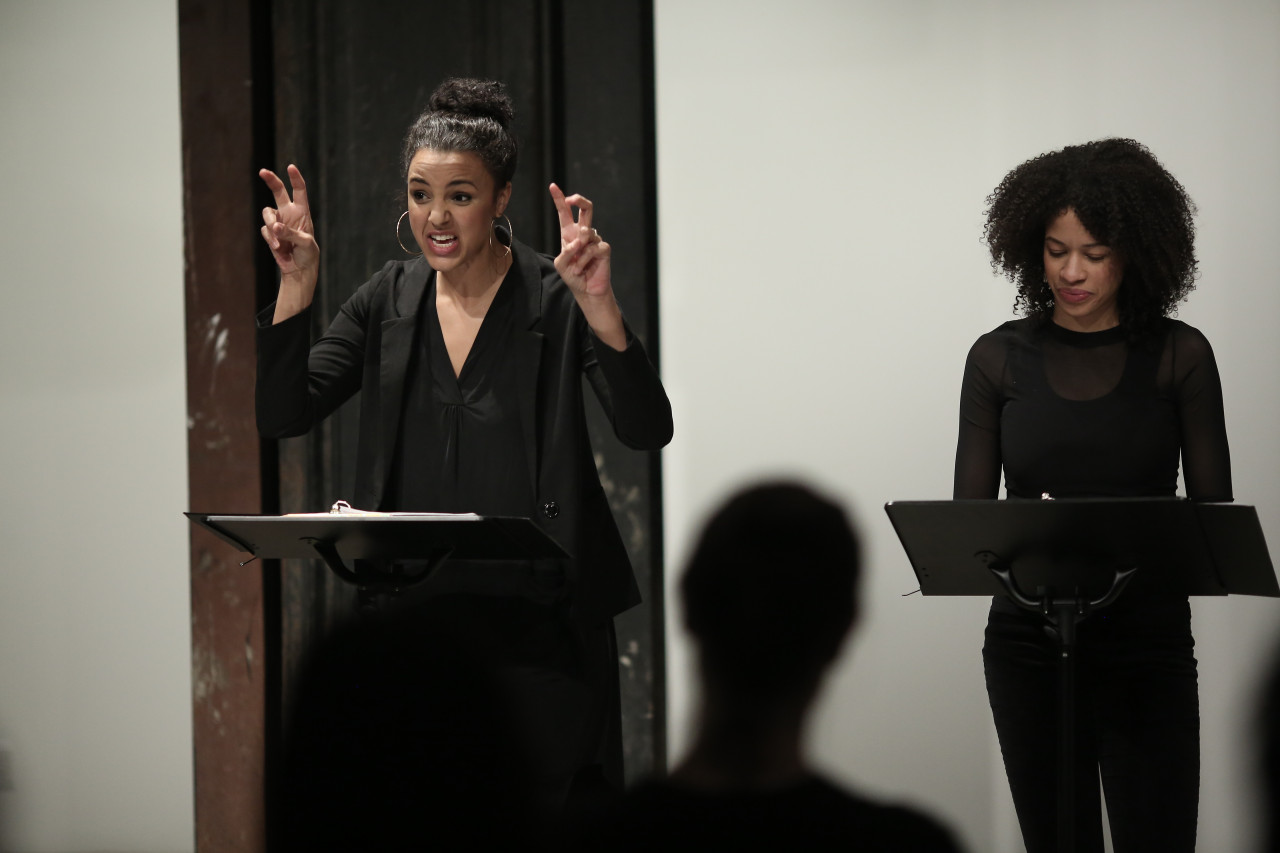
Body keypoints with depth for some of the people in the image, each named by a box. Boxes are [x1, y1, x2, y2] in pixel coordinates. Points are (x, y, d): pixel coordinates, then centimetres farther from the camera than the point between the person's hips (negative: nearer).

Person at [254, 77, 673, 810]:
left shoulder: (555, 300, -6)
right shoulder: (388, 302, 6)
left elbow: (648, 429, -17)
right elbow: (285, 415, 0)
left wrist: (600, 307, -31)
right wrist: (297, 284, -11)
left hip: (536, 621, -4)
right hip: (414, 617, 4)